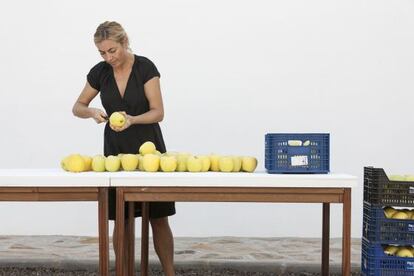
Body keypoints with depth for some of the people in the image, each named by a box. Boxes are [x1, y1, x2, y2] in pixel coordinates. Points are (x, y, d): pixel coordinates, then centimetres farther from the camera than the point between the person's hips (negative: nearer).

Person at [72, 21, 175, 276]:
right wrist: (93, 112, -15)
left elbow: (158, 112, -13)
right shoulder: (99, 72, -2)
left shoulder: (146, 67, -13)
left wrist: (132, 120, -31)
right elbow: (78, 108, 7)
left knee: (159, 218, -2)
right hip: (116, 150, 3)